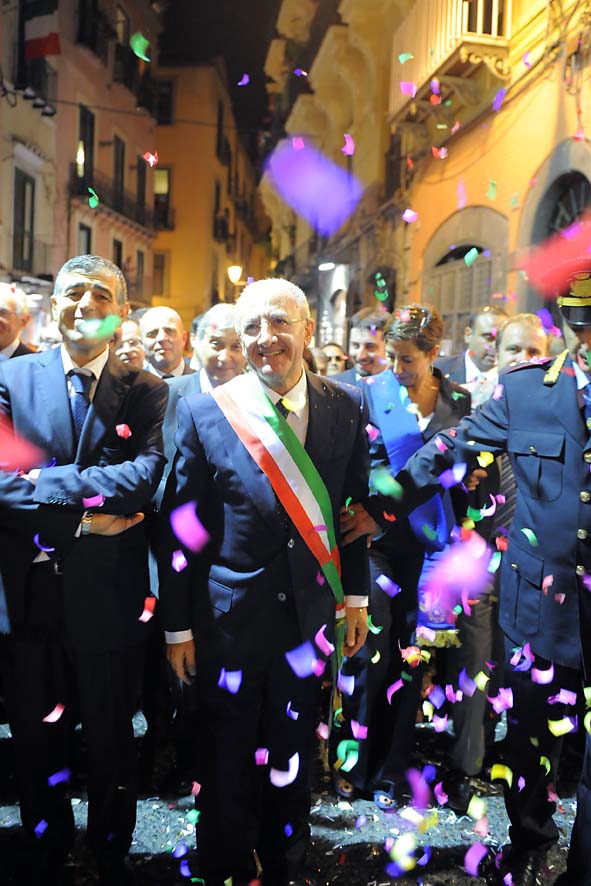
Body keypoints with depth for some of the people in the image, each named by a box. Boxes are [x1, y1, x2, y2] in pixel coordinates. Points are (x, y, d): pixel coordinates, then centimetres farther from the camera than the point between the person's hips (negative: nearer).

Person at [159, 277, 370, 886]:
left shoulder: (346, 409, -2)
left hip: (310, 614, 2)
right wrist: (178, 626, -4)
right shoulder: (203, 412, -9)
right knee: (226, 767, 14)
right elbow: (180, 528, -6)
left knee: (291, 764, 19)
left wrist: (355, 595, 7)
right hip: (228, 618, -2)